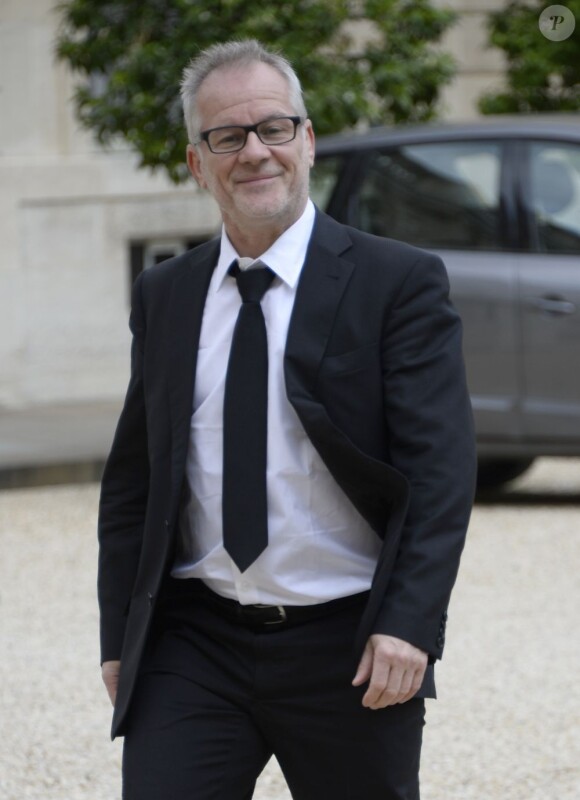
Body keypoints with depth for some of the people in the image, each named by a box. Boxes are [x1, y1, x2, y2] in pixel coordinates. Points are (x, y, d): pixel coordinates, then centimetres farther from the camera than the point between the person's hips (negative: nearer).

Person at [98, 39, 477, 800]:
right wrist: (119, 636, 10)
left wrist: (407, 625, -20)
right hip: (193, 645, 3)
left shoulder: (399, 281, -4)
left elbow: (441, 471, -10)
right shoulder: (163, 296, 10)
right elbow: (131, 478, 15)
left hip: (348, 648, -3)